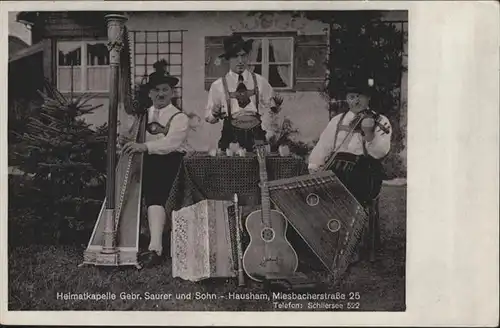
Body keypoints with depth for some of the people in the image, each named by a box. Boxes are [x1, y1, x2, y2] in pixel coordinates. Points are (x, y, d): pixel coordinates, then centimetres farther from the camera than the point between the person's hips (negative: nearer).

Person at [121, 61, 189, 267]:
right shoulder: (143, 115, 20)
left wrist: (145, 146, -30)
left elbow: (171, 142, -16)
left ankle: (155, 248, -37)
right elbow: (129, 137, 16)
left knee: (155, 194, -28)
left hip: (170, 162, -5)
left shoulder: (180, 118, 2)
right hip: (147, 161, 5)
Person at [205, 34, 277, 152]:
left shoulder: (260, 82, 6)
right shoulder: (218, 86, 4)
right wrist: (214, 114, -14)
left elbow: (268, 111, 4)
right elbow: (208, 117, 8)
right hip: (230, 137, -1)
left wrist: (269, 137, -9)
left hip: (256, 137, 1)